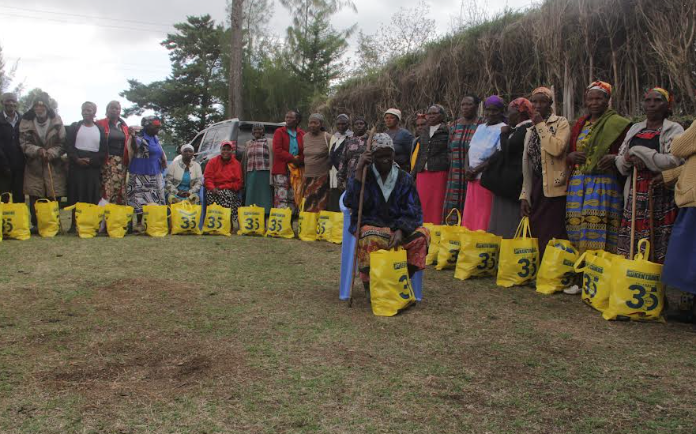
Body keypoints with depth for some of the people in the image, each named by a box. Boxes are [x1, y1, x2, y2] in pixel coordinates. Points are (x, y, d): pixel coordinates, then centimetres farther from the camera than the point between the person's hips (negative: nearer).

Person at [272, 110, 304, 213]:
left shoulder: (302, 134, 10)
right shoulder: (279, 132, 4)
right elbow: (277, 150, -7)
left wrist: (299, 160, -12)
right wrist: (292, 158, -13)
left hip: (296, 170, 3)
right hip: (281, 170, -3)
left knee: (293, 199, 6)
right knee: (281, 198, -10)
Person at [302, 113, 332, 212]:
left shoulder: (327, 137, -7)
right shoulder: (305, 137, 10)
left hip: (322, 177, -5)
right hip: (307, 176, 5)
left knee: (320, 207, -3)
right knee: (307, 205, 2)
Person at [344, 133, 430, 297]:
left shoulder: (404, 178, 7)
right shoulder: (363, 175, 2)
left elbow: (412, 211, 0)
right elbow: (351, 203, -15)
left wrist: (400, 231, -20)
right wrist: (359, 171, -19)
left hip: (398, 228, 3)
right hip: (369, 226, -2)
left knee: (422, 234, -27)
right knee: (369, 237, -38)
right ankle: (370, 285, -14)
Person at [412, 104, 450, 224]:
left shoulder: (447, 131, 1)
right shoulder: (424, 133, 19)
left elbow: (450, 152, -3)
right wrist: (413, 174, 22)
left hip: (439, 173, -5)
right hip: (423, 173, 5)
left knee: (437, 205, -4)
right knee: (423, 205, 2)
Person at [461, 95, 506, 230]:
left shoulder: (502, 129, -5)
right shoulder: (480, 127, 18)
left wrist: (476, 170, -14)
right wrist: (468, 168, 1)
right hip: (473, 179, 7)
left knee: (484, 219, -6)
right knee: (469, 216, 7)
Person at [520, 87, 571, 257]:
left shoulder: (561, 123, 0)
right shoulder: (530, 130, 18)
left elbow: (557, 148, -21)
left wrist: (541, 125, -12)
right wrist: (524, 196, 9)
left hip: (553, 188, -6)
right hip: (535, 188, 6)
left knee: (551, 238, -8)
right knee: (535, 237, 7)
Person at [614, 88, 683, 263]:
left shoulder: (674, 129, 4)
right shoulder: (634, 130, 19)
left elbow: (674, 161, -12)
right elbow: (620, 162, 16)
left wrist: (638, 152, -9)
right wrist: (629, 159, -7)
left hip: (662, 194, -4)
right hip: (635, 194, 4)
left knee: (660, 247, -9)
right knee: (632, 246, -1)